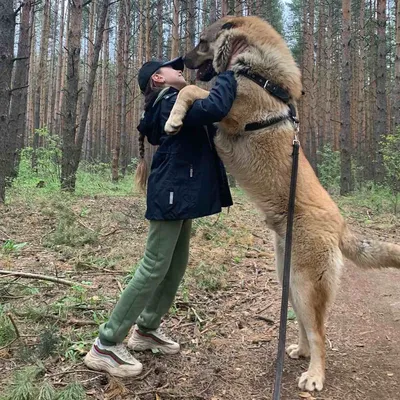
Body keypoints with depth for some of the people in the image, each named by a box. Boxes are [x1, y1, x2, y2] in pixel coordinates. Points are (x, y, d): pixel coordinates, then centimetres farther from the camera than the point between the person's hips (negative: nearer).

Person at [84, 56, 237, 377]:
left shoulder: (174, 104, 21)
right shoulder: (171, 103, -12)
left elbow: (209, 122, 26)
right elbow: (214, 108, -29)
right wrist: (229, 74, -12)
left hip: (180, 196, 10)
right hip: (172, 196, -10)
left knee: (177, 266, 13)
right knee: (154, 268, -9)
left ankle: (146, 329, 26)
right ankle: (105, 345, -1)